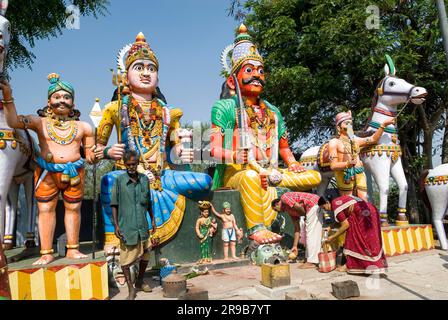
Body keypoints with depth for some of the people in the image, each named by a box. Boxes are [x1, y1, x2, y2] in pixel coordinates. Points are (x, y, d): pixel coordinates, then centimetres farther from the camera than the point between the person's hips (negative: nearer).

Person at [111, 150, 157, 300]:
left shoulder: (144, 179, 4)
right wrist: (116, 225, -9)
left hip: (142, 226, 4)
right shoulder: (119, 180, -6)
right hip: (126, 226, -4)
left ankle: (140, 282, 36)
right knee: (125, 259, 2)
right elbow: (114, 204, -4)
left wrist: (153, 220, 13)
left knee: (145, 256, 15)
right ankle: (131, 289, 18)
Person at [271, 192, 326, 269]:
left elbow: (298, 206, -18)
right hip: (317, 207, 10)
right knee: (315, 234, 15)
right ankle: (315, 259, 22)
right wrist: (295, 246, 22)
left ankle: (312, 262, -1)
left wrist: (305, 215, 1)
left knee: (311, 233, -6)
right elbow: (297, 229, 22)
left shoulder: (284, 198, 0)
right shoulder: (289, 210, 23)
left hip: (314, 205, -10)